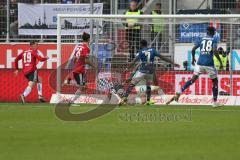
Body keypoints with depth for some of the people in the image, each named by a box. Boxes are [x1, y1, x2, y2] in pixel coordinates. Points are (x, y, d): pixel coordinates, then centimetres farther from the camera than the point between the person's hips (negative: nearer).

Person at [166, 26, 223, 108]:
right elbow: (215, 51, -13)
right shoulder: (214, 39, 2)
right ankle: (215, 102, 13)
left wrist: (193, 58, 23)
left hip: (200, 63, 3)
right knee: (215, 81, 13)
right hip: (209, 64, -3)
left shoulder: (201, 39, 12)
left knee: (193, 79, 6)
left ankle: (179, 93, -12)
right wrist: (220, 62, -7)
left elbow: (193, 49, 6)